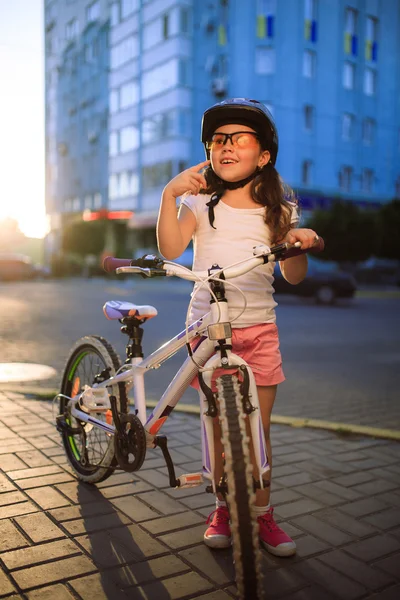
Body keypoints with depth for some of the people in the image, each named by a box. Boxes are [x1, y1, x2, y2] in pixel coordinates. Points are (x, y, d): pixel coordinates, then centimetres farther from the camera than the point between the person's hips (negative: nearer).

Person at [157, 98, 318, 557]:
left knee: (257, 429, 5)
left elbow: (292, 276, 3)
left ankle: (262, 514, 22)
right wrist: (169, 194, -22)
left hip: (259, 329, 1)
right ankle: (224, 507, 25)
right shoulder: (201, 201, 3)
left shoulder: (278, 209, 6)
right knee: (219, 424, 6)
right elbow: (170, 249, -12)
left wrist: (299, 246, -17)